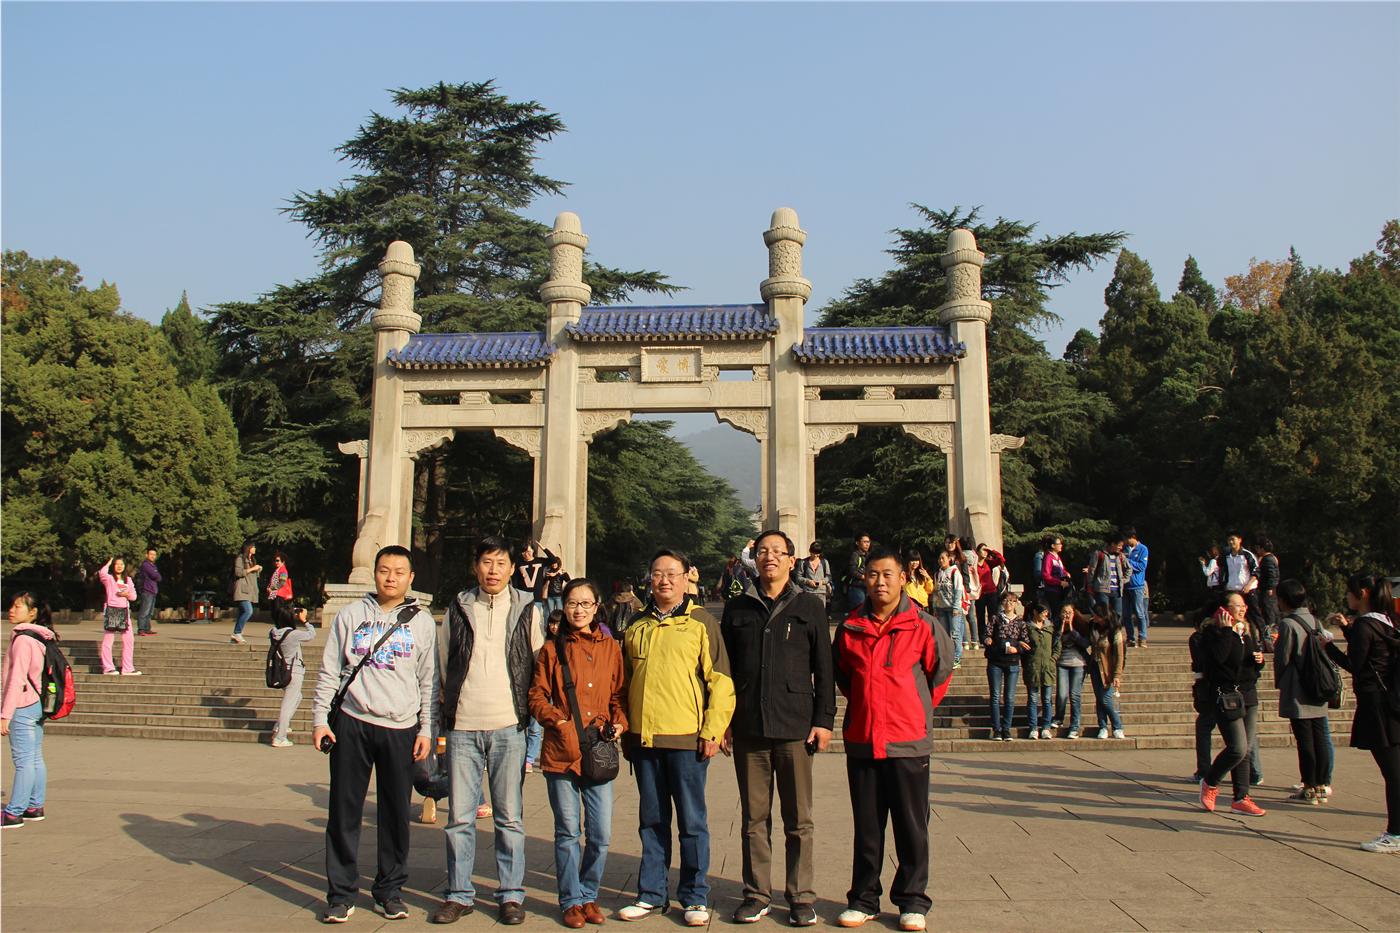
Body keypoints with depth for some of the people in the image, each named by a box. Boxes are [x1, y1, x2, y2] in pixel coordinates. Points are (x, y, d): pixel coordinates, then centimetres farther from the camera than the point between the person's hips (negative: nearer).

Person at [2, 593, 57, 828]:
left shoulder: (23, 639, -15)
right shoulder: (39, 637, 12)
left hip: (22, 708, -9)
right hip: (37, 705, 9)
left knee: (23, 761, -5)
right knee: (35, 759, 12)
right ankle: (35, 807, 18)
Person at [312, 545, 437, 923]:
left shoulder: (422, 622, 6)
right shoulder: (350, 615, 6)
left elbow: (428, 681, 7)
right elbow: (329, 671, 7)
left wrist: (426, 729, 2)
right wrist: (320, 719, 1)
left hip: (401, 728, 0)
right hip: (352, 723, 0)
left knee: (396, 813, 6)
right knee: (344, 811, 4)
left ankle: (390, 889, 20)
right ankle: (341, 893, 16)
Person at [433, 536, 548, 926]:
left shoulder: (528, 609, 3)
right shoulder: (458, 607, 8)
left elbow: (541, 666, 9)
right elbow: (443, 661, 17)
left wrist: (525, 709, 8)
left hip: (508, 726, -1)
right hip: (462, 726, 2)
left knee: (510, 817, 5)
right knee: (459, 816, 6)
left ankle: (511, 894, 16)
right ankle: (459, 893, 19)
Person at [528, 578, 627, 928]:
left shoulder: (611, 648, 9)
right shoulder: (552, 648, 6)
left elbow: (620, 694, 11)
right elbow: (537, 696, 5)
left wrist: (618, 723, -5)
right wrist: (558, 720, -10)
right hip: (561, 751, -1)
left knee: (601, 834, 3)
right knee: (568, 832, 4)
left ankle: (589, 895, 23)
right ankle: (572, 900, 19)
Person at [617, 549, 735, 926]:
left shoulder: (702, 622, -1)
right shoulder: (637, 626, 13)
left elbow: (721, 680, -5)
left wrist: (713, 731, -11)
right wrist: (625, 731, 15)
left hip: (686, 739, -4)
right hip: (643, 738, 4)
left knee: (692, 822, 4)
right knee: (652, 821, 13)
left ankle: (695, 897, 16)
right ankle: (652, 894, 24)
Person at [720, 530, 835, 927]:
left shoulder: (809, 606, 5)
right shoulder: (738, 608, 10)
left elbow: (824, 668, 4)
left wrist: (824, 720, -2)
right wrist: (722, 720, 5)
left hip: (795, 727, -1)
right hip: (748, 729, 2)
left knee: (798, 819, 5)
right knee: (754, 818, 9)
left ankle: (802, 896, 16)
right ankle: (757, 894, 19)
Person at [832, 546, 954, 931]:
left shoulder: (923, 625, -5)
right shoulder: (850, 628, 3)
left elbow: (941, 672, 6)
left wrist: (916, 711, 10)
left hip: (908, 741, -2)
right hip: (861, 741, 2)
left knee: (912, 826, 6)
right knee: (866, 827, 11)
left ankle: (912, 900, 19)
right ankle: (863, 898, 22)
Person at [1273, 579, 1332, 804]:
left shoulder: (1287, 624, -13)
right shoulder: (1315, 621, 8)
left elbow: (1283, 658, -11)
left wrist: (1279, 682, 5)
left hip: (1297, 693, -7)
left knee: (1305, 740, -2)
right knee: (1319, 738, 9)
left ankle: (1309, 789, 2)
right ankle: (1320, 787, 15)